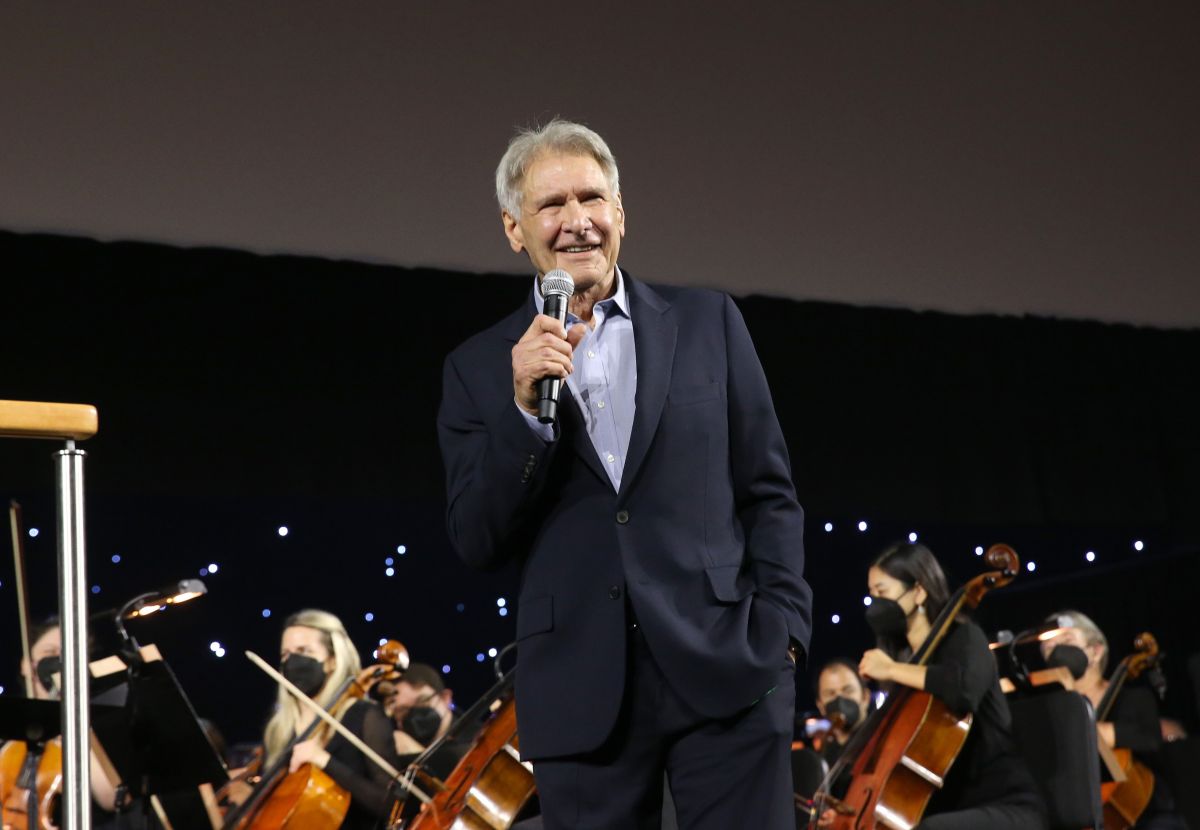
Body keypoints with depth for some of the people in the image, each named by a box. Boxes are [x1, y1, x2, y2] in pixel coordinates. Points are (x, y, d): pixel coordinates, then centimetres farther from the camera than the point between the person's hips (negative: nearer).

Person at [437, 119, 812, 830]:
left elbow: (769, 491, 9)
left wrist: (780, 626, -3)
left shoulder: (707, 323, 10)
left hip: (725, 673, 0)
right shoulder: (480, 368, 9)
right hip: (581, 691, 1)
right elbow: (479, 544, 2)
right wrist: (525, 407, -10)